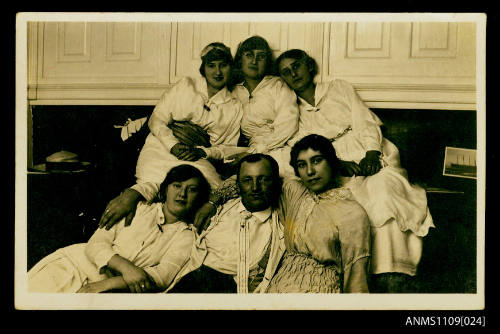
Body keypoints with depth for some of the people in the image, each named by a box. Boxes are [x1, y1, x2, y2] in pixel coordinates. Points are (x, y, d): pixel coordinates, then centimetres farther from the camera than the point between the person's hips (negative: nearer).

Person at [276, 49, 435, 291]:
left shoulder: (339, 88, 17)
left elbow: (366, 124, 6)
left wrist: (371, 154, -13)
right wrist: (340, 163, -15)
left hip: (372, 157, 0)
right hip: (336, 165, 1)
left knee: (382, 188, -32)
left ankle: (392, 273, -33)